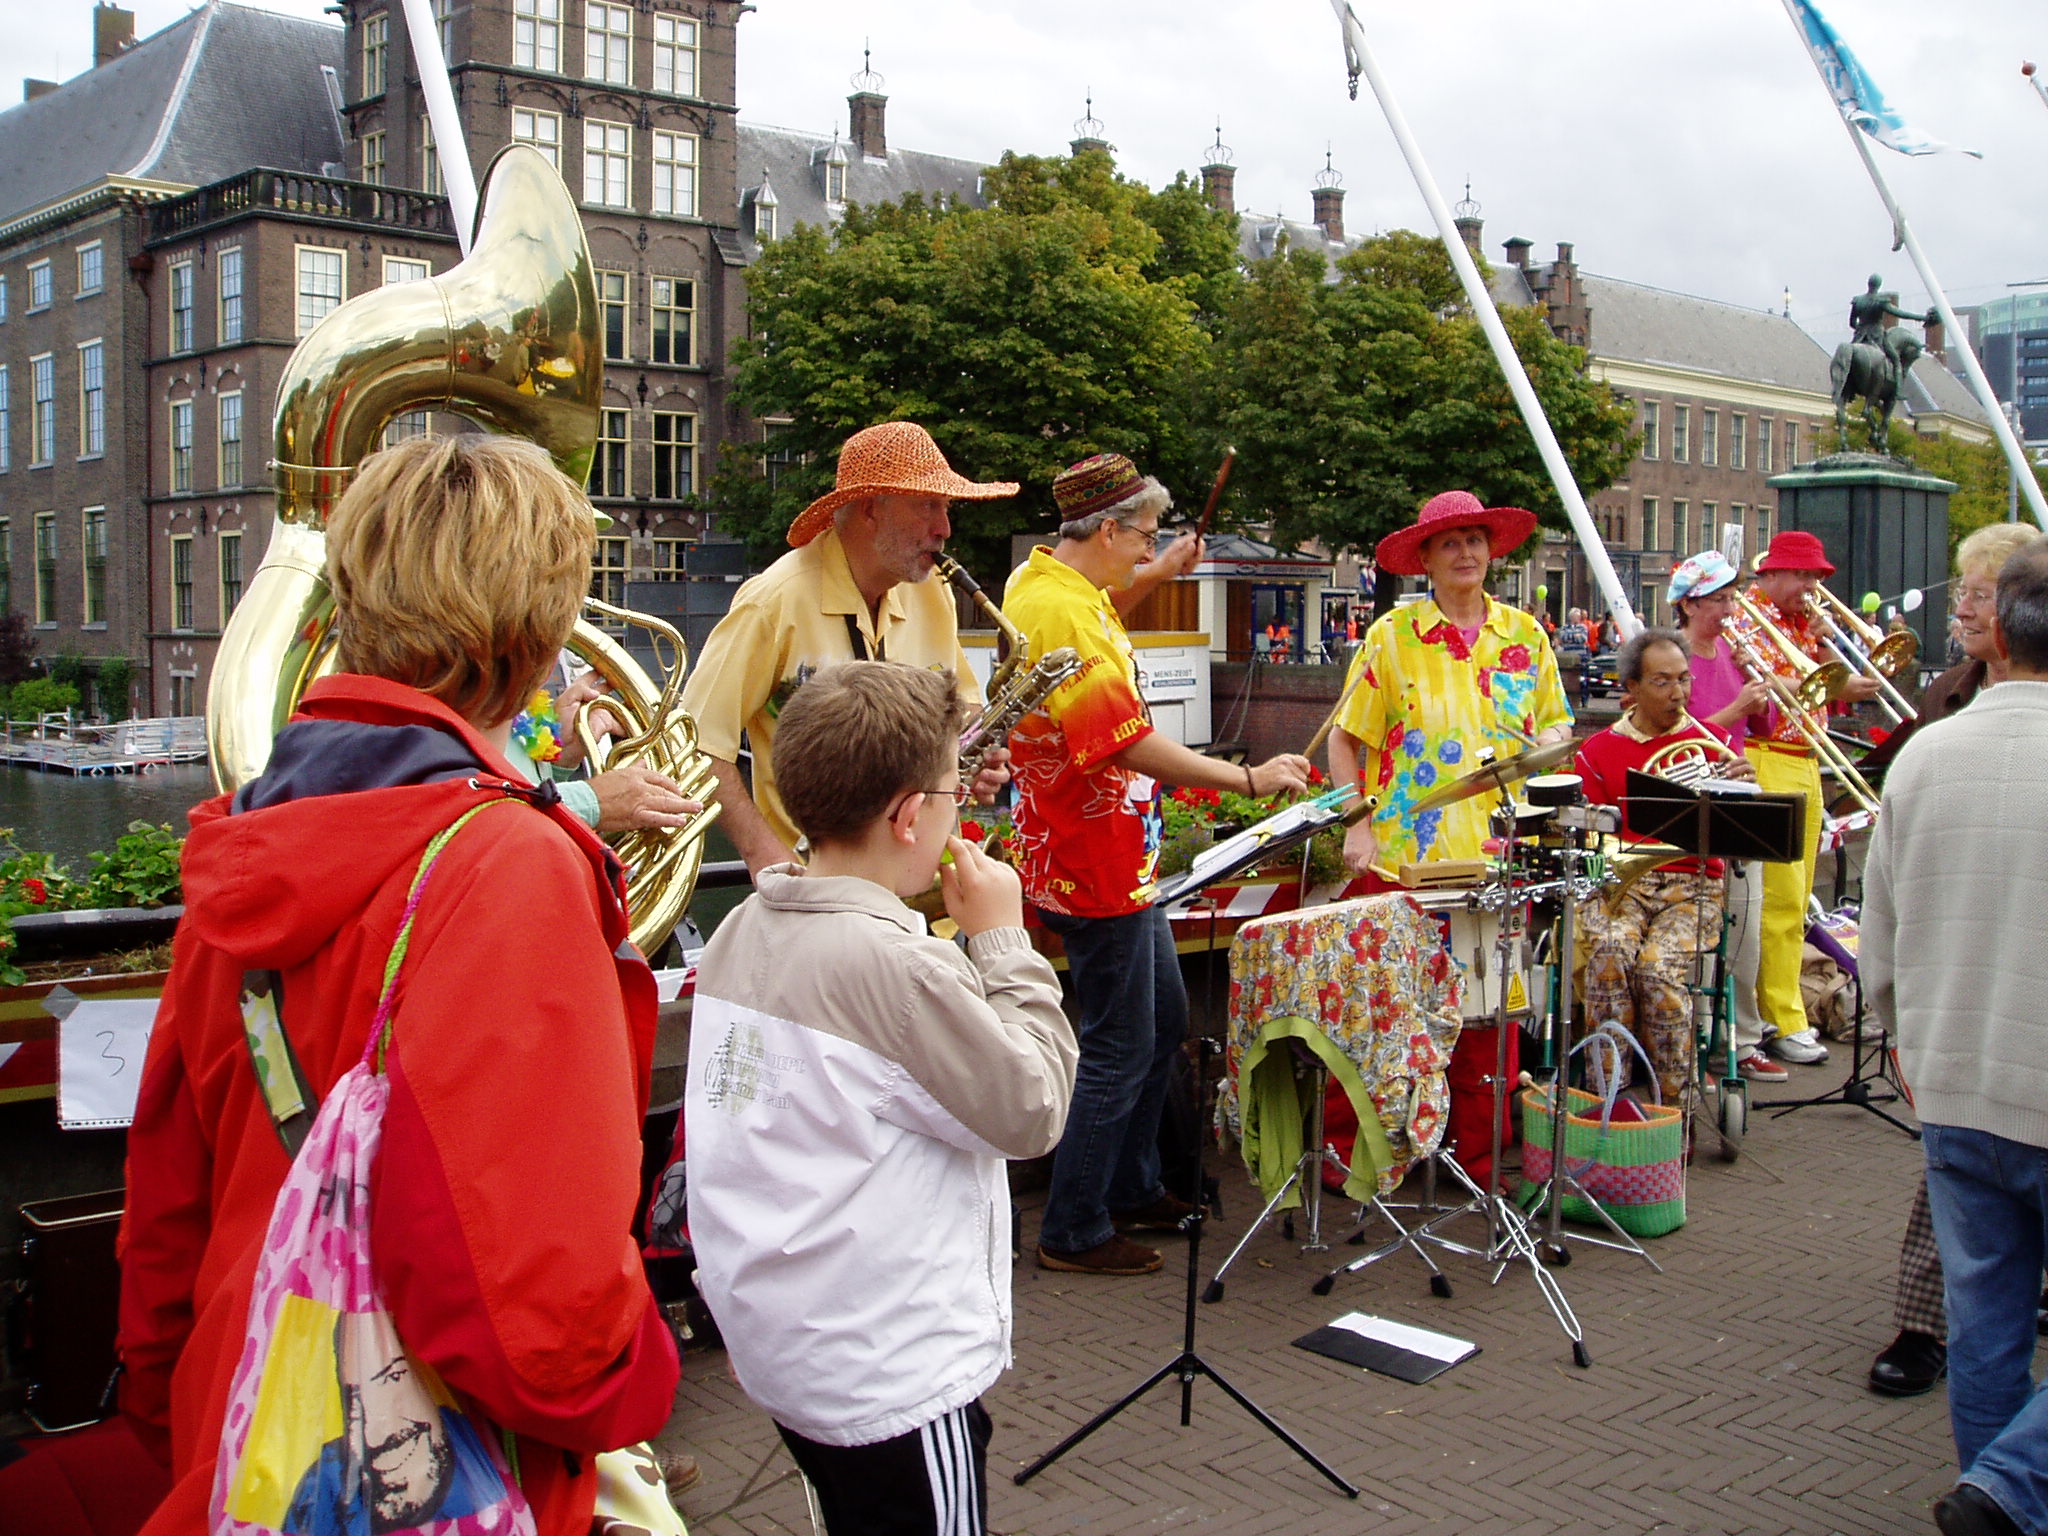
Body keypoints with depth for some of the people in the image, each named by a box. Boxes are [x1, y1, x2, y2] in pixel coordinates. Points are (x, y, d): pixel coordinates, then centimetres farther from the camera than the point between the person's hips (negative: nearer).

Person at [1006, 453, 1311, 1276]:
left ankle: (1132, 1189, 35)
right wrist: (1249, 779, -23)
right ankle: (1072, 1232, 11)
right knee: (1120, 1051, -1)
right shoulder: (1059, 611, -24)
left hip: (1120, 859, 11)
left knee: (1163, 1018, 21)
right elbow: (1130, 742, -28)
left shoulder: (1045, 581, 8)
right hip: (1093, 866, -11)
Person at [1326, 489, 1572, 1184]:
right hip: (1406, 858, -3)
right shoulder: (1392, 635, 2)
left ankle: (1479, 1154, 19)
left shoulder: (1524, 635, 11)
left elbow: (1556, 722, 19)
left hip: (1499, 858, 3)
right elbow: (1346, 739, 2)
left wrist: (1549, 742, -4)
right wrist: (1358, 827, -7)